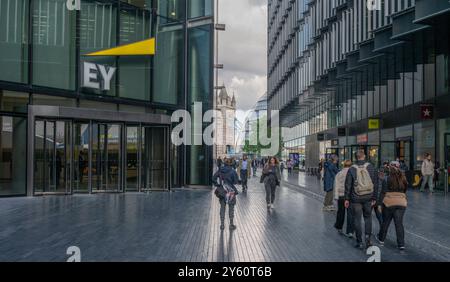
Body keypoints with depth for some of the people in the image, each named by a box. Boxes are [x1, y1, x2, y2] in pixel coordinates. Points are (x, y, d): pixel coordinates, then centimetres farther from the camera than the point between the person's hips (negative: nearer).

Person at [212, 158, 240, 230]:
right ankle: (231, 224, 17)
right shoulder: (233, 171, -11)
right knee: (231, 208, 10)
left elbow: (213, 178, -4)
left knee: (222, 207, 12)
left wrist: (217, 184, 3)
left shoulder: (220, 171, -1)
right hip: (231, 191, -3)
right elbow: (236, 182, -11)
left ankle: (222, 224, 16)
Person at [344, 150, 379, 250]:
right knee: (368, 217, 18)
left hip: (356, 198, -2)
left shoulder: (352, 169, -5)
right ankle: (368, 236, 4)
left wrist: (347, 199, 2)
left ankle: (359, 242, 10)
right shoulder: (371, 167, 0)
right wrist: (374, 198, 6)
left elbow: (348, 185, -4)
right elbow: (375, 183, 1)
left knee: (357, 219, 6)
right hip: (368, 198, 2)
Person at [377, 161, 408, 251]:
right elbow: (404, 192, 9)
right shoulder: (403, 179, 3)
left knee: (385, 222, 13)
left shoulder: (386, 180, -7)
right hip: (401, 203, 2)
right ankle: (401, 244, 4)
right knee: (399, 223, 5)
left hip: (389, 203, -2)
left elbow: (383, 193, -7)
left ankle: (381, 239, 30)